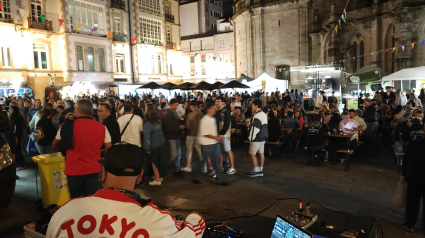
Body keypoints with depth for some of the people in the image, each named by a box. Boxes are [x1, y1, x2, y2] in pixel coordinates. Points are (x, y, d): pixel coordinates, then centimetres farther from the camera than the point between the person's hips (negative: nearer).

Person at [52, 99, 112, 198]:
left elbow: (55, 145, 7)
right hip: (94, 170, 1)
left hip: (74, 170, 0)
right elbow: (108, 150, -1)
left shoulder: (68, 125, -7)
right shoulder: (101, 127, -6)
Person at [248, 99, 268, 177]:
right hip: (263, 137, 9)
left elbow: (254, 129, -20)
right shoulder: (264, 114, 11)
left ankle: (256, 170, 2)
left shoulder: (256, 116, -19)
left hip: (257, 138, -9)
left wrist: (250, 138, -13)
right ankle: (260, 170, 17)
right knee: (261, 153, 11)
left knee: (252, 154, -1)